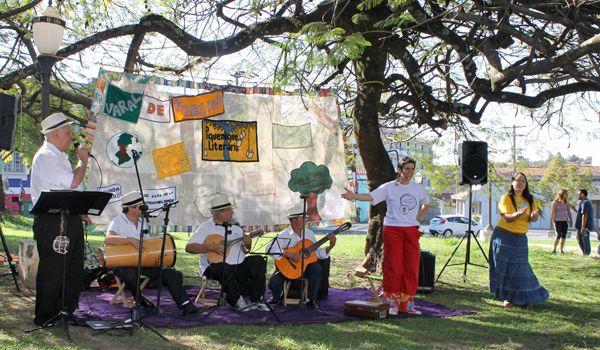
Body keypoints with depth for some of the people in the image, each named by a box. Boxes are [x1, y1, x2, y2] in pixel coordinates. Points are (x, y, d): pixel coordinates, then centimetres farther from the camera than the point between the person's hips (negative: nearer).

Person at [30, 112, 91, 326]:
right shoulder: (45, 157, -13)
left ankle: (67, 311, 25)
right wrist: (83, 160, -7)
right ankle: (46, 317, 9)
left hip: (68, 219, 10)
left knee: (73, 268, 14)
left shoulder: (60, 156, 19)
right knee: (53, 270, -3)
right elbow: (73, 182, -21)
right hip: (52, 222, -10)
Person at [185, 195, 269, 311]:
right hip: (215, 266, -6)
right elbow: (189, 247, -12)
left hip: (238, 265, 6)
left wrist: (247, 244, -2)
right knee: (225, 270, -38)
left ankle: (257, 300, -6)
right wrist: (211, 247, -21)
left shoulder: (235, 227, 17)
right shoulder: (206, 227, -1)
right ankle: (236, 300, -12)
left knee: (258, 261, -13)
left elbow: (245, 250, 22)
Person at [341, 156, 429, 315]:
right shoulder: (389, 187, -2)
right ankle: (392, 303, 8)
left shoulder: (418, 188, 11)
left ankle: (407, 303, 12)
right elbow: (371, 196, -15)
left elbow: (426, 203, 29)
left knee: (412, 267, 1)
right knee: (393, 267, -3)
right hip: (392, 230, -4)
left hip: (411, 230, 4)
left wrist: (421, 215, 11)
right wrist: (353, 196, -31)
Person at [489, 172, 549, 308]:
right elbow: (506, 217, -17)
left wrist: (535, 214, -25)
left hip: (520, 238, 3)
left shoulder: (530, 200, 5)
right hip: (504, 236, -3)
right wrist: (519, 214, -35)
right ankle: (508, 297, 9)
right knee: (505, 267, -1)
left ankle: (525, 297, 13)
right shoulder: (506, 198, -6)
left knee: (521, 268, 2)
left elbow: (533, 219, -3)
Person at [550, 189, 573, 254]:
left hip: (565, 221, 5)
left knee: (563, 236, 1)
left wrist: (571, 220, 2)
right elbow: (552, 212, -5)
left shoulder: (566, 202, 10)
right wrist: (551, 221, -9)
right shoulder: (555, 202, -3)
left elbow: (569, 212, 11)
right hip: (557, 221, -5)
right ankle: (554, 249, -3)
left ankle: (562, 250, 8)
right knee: (558, 235, -13)